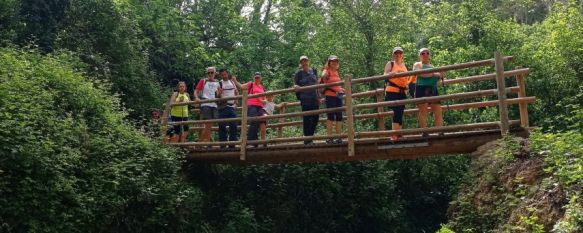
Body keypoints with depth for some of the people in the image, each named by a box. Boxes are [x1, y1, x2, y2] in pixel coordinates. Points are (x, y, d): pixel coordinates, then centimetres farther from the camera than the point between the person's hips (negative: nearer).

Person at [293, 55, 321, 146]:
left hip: (314, 98, 5)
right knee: (307, 118, -5)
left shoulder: (314, 71, 14)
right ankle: (307, 140, 0)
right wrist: (296, 86, -22)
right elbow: (295, 84, 3)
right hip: (305, 99, -4)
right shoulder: (299, 73, 3)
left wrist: (319, 96, 12)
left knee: (316, 118, 4)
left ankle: (310, 136, 18)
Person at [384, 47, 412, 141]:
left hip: (402, 92, 6)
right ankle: (394, 134, -18)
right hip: (392, 91, -6)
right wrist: (391, 73, -28)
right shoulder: (390, 64, 4)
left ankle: (398, 134, 8)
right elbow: (385, 75, -9)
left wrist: (407, 85, 10)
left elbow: (407, 78, 29)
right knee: (397, 111, -18)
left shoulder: (404, 66, 20)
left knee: (400, 113, 4)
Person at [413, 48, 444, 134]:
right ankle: (424, 132, -11)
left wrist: (440, 75, 6)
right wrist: (435, 74, -14)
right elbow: (421, 74, -13)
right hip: (422, 89, -6)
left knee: (438, 111, -4)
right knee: (423, 111, -9)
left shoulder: (432, 66, 26)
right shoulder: (417, 64, 7)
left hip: (433, 89, 6)